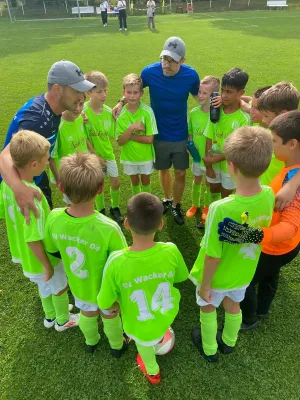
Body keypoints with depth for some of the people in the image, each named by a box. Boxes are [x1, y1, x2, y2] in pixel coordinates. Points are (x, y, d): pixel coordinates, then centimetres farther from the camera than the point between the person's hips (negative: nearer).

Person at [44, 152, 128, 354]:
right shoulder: (108, 229, -41)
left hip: (78, 285, 4)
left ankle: (91, 342, 66)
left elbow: (52, 249, -7)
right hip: (105, 289, -3)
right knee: (110, 317, 29)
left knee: (87, 313, 35)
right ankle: (117, 345, 60)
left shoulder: (54, 218, -28)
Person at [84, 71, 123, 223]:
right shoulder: (83, 112, -21)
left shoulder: (108, 111, -9)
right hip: (93, 155, -3)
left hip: (108, 153, 4)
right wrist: (96, 155, -14)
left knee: (115, 182, 10)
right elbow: (84, 138, -17)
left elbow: (111, 134, 3)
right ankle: (101, 210, 33)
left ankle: (115, 207, 34)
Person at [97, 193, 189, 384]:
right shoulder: (171, 251, -29)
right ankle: (160, 337, 62)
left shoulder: (117, 262, -35)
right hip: (168, 316, 1)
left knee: (144, 344, 33)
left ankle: (152, 372, 64)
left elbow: (104, 303, -19)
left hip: (140, 326, -1)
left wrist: (119, 302, 3)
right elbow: (180, 278, -7)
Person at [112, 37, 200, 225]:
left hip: (181, 135, 0)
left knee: (180, 173, 7)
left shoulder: (191, 75, -17)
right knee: (164, 169, 17)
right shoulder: (149, 72, -18)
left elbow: (198, 96, 3)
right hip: (159, 134, 0)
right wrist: (122, 102, -15)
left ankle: (176, 206, 32)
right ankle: (167, 199, 44)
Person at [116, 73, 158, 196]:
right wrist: (131, 128, -29)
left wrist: (129, 135, -21)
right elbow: (120, 142, -15)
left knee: (145, 180, 17)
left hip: (145, 155, -1)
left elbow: (149, 139, -20)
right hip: (129, 155, 2)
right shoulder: (120, 113, -13)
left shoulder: (147, 111, -19)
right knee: (134, 181, 20)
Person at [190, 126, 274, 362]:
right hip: (244, 272, 5)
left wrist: (205, 285, -11)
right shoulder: (269, 196, -20)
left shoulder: (221, 209, -39)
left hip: (218, 276, -5)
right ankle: (229, 342, 59)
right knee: (233, 306, 31)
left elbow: (213, 256, -27)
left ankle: (210, 349, 52)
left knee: (208, 308, 25)